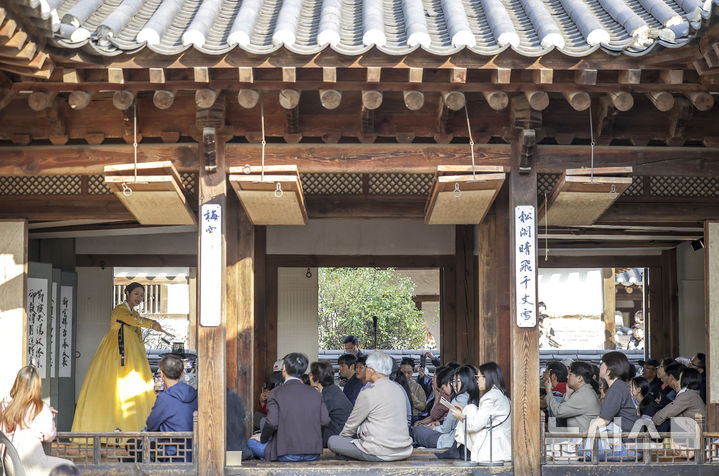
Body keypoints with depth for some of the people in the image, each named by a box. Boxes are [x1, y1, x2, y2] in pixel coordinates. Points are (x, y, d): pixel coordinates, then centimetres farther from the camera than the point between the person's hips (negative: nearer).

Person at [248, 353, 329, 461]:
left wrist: (263, 438, 5)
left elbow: (272, 423, -15)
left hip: (287, 454, -5)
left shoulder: (276, 393, -7)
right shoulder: (314, 393, 5)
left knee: (252, 441, 16)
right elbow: (325, 420, 1)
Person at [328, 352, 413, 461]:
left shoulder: (368, 394, -12)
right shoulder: (398, 389, 10)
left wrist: (342, 436, 22)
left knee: (332, 441, -2)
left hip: (381, 454, -8)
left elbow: (352, 424, 1)